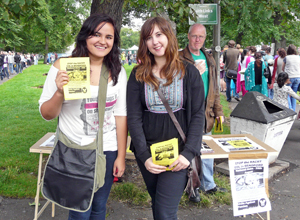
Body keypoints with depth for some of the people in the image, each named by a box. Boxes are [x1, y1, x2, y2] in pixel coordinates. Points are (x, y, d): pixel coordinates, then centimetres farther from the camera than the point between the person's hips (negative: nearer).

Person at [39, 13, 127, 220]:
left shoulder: (118, 71, -2)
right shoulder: (63, 67, -9)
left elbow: (120, 115, 1)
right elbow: (47, 114, -5)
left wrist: (121, 156, 2)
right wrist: (59, 93, -26)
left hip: (107, 151, 3)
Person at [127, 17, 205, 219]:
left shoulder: (189, 72, -3)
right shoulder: (138, 74, 0)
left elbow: (198, 115, -4)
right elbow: (134, 117, -3)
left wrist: (188, 153, -14)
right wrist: (144, 155, -12)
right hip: (147, 151, 3)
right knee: (157, 202, 17)